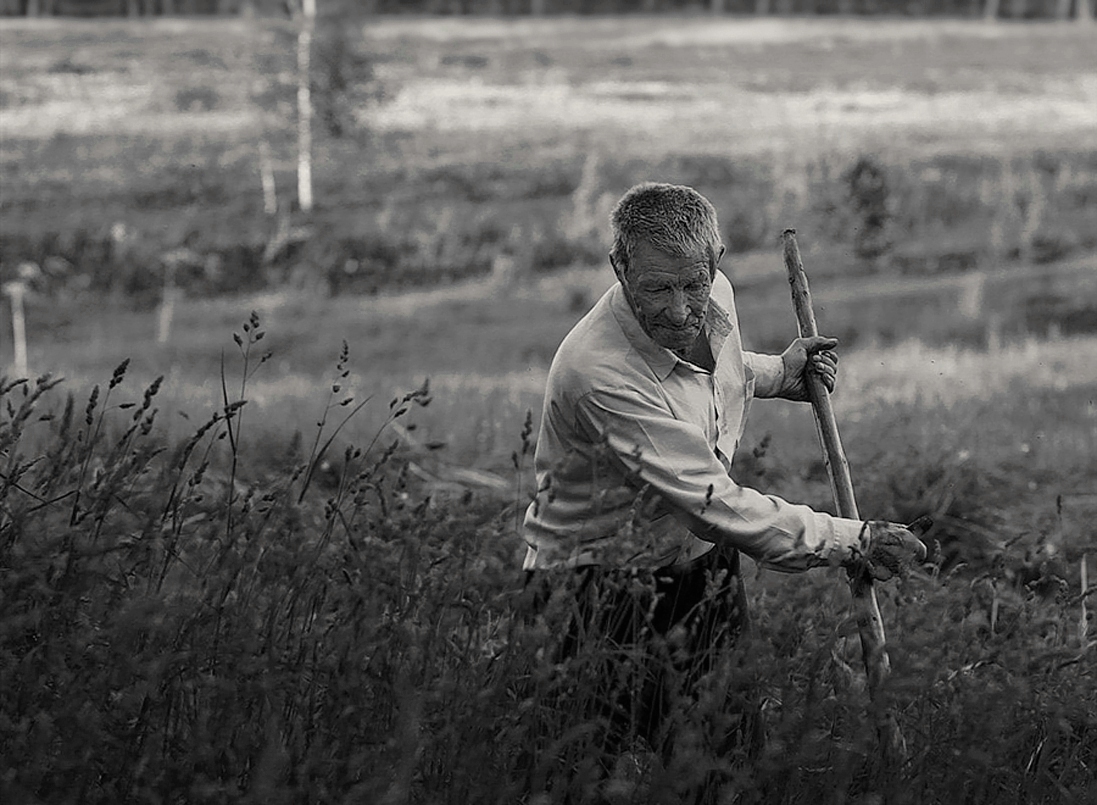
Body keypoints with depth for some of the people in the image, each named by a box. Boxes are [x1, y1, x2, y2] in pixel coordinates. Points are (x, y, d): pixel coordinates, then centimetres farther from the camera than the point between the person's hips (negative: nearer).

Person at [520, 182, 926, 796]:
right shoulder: (600, 371, -31)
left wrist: (783, 373, 5)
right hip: (607, 592, -7)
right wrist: (854, 543, -26)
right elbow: (714, 504, -30)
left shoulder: (716, 297, -5)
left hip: (704, 566, 7)